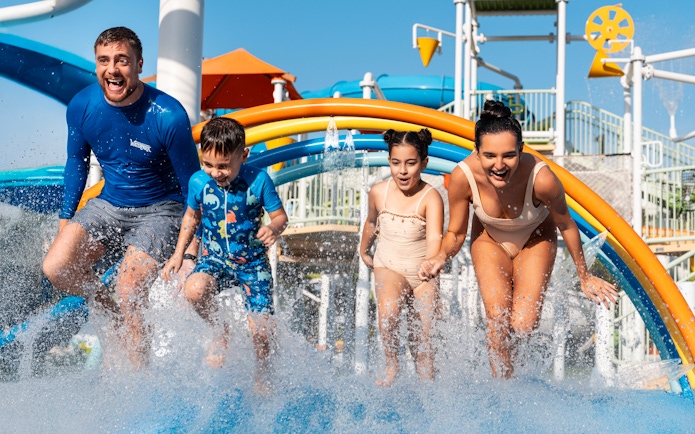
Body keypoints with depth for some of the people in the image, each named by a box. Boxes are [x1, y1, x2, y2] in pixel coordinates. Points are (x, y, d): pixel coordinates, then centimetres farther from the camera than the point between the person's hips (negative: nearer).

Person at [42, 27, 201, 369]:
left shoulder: (168, 116, -23)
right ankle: (113, 312, 13)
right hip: (108, 204, 5)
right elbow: (77, 162, 9)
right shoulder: (81, 106, -10)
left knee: (129, 294, -17)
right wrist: (66, 219, 11)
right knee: (55, 268, -14)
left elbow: (192, 184, -12)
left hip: (158, 211, -5)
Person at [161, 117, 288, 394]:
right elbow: (192, 216, 10)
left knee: (260, 330, -8)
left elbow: (280, 215, -7)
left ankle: (261, 375, 24)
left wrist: (274, 228, -30)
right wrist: (178, 254, 7)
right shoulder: (199, 182, -8)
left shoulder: (258, 180, -16)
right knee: (193, 290, -31)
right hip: (215, 258, 2)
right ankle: (221, 331, -1)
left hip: (253, 262, -2)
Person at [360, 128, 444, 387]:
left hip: (422, 272, -1)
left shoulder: (430, 197, -19)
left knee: (422, 336, 3)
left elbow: (434, 237, -35)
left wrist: (431, 263, -55)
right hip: (389, 267, 1)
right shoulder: (379, 192, -7)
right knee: (388, 314, -28)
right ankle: (391, 366, -6)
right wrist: (364, 250, 31)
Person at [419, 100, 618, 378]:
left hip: (535, 241, -1)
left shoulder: (541, 179, -38)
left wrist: (584, 277, -3)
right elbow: (455, 233, -15)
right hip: (490, 242, 1)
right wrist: (442, 256, -38)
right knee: (497, 322, -12)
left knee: (523, 326, -8)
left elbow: (566, 226, -16)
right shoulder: (463, 177, -34)